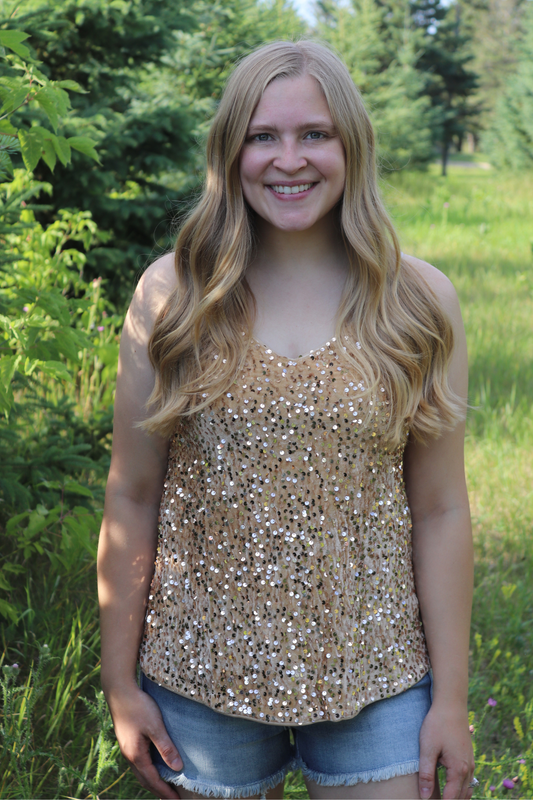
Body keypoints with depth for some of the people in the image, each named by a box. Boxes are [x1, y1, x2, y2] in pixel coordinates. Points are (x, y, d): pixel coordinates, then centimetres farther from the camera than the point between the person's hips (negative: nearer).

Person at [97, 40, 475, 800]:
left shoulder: (419, 301, -3)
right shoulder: (171, 294, -3)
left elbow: (440, 512, -1)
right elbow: (131, 499, 0)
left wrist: (451, 697, -2)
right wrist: (120, 683, 1)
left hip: (374, 685, 0)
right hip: (204, 679, 0)